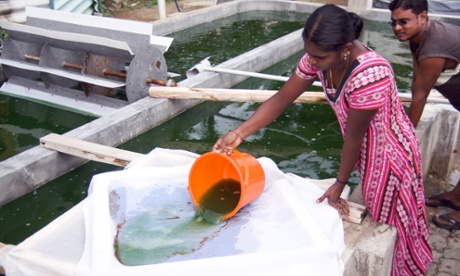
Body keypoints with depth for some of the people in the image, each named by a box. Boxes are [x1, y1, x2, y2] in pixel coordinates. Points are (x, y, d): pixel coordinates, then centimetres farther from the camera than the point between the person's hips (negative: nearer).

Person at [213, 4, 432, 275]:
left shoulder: (368, 75, -39)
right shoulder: (318, 56, -17)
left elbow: (354, 136, -27)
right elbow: (282, 98, -10)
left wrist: (339, 185, -14)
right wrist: (238, 133, -17)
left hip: (390, 152, -6)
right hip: (366, 148, 7)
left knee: (390, 224, 14)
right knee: (374, 213, 25)